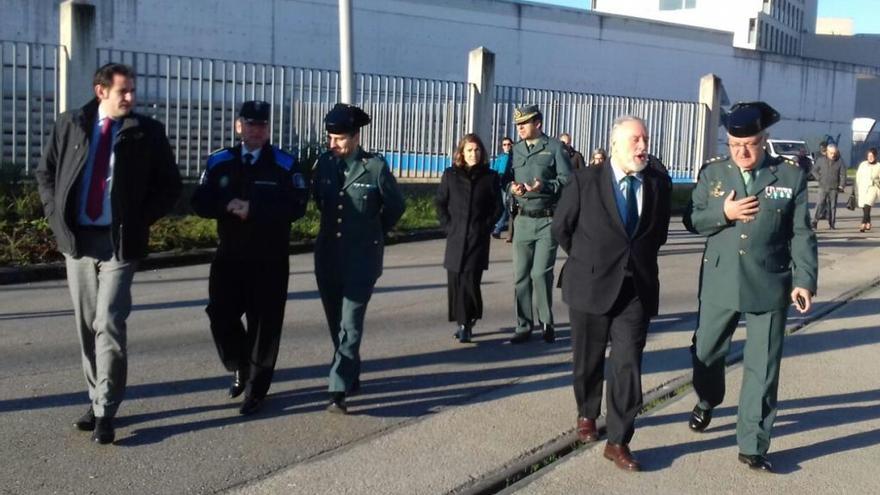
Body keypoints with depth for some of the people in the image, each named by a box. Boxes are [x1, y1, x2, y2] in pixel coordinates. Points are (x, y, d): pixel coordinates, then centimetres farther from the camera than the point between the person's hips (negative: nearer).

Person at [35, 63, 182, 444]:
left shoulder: (148, 132, -1)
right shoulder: (69, 125, 7)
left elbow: (170, 185, 4)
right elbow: (45, 172, 16)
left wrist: (141, 221, -5)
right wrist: (56, 215, 3)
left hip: (119, 241, -3)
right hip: (76, 238, 4)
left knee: (109, 324, -12)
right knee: (87, 326, 10)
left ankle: (105, 412, -4)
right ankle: (99, 400, 23)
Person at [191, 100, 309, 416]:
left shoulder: (285, 165, -3)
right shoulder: (219, 162, 6)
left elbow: (296, 207, -14)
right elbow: (200, 203, 0)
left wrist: (253, 209, -22)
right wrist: (228, 206, -20)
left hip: (270, 261, -3)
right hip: (229, 256, 3)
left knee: (264, 324, 2)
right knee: (221, 316, 2)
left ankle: (256, 390, 18)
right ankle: (240, 369, 30)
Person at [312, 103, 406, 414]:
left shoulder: (375, 167, -10)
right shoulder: (324, 163, 1)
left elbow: (396, 207, 3)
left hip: (362, 258, -5)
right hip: (328, 256, 5)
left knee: (350, 324, -9)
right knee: (336, 323, 12)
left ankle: (339, 391, -8)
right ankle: (351, 377, 28)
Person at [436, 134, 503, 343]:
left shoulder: (490, 176, 4)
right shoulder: (450, 174, 7)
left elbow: (497, 207, 8)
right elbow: (440, 203, 9)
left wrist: (485, 227, -2)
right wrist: (448, 226, 0)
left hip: (478, 239, -2)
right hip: (455, 238, 2)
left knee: (470, 280, -10)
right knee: (455, 281, 1)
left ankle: (466, 324, 0)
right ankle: (462, 323, 14)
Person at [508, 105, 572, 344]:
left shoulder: (554, 147, -1)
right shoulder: (515, 150, 11)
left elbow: (567, 180, -6)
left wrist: (545, 186, -21)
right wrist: (512, 188, -9)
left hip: (548, 220, -4)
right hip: (523, 219, 4)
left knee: (541, 273, -6)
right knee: (521, 275, 5)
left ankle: (546, 324, 13)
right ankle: (524, 326, 16)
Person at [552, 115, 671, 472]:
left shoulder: (660, 184, 3)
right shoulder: (585, 181, -6)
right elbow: (561, 228, 5)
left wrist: (638, 260, 13)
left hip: (637, 289, 1)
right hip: (590, 286, -1)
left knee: (628, 365, -3)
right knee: (588, 361, 14)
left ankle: (618, 442, 7)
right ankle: (587, 415, 39)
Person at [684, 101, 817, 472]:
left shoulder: (791, 175, -2)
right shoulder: (712, 172, 1)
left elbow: (801, 234, -1)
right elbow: (691, 221, 2)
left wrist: (804, 280, -10)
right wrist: (723, 213, -17)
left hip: (769, 286, -2)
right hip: (720, 284, 2)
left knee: (762, 368, 2)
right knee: (706, 352, 18)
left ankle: (752, 446, 13)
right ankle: (707, 402, 48)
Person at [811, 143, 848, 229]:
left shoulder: (840, 162, 1)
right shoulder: (821, 160, 3)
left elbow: (843, 174, 2)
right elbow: (814, 171, 11)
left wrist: (841, 185, -4)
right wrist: (819, 178, 0)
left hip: (834, 188, 0)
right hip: (823, 187, 0)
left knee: (833, 206, 5)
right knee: (819, 204, -10)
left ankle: (831, 224, 12)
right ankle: (814, 222, -14)